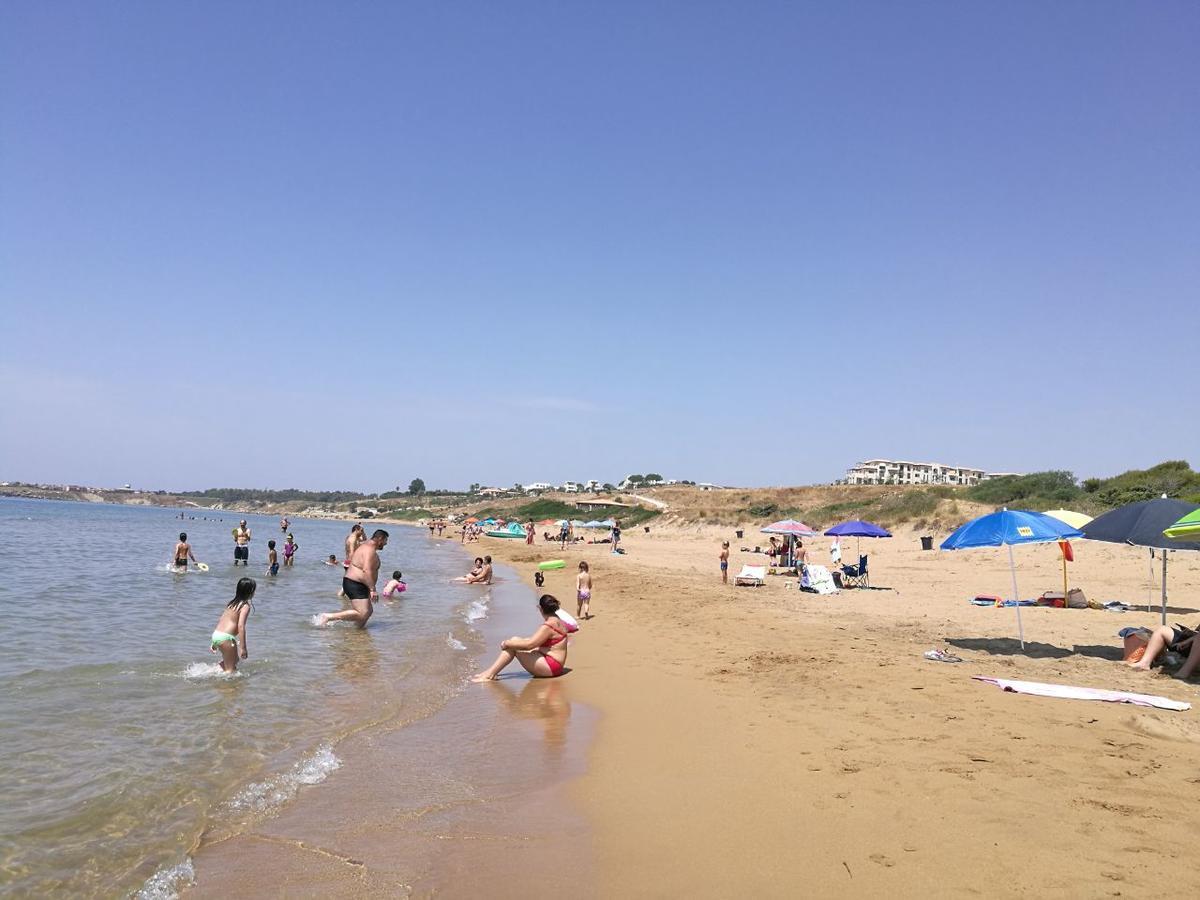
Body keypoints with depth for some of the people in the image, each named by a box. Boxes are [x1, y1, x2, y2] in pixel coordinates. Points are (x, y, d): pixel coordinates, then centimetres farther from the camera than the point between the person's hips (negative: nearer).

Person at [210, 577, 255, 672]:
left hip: (216, 635, 8)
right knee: (231, 669, 5)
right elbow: (240, 626, -19)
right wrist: (243, 648, -18)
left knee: (234, 660, 27)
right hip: (226, 637, -8)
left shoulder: (232, 603, 16)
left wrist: (214, 643, 26)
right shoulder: (245, 606, -9)